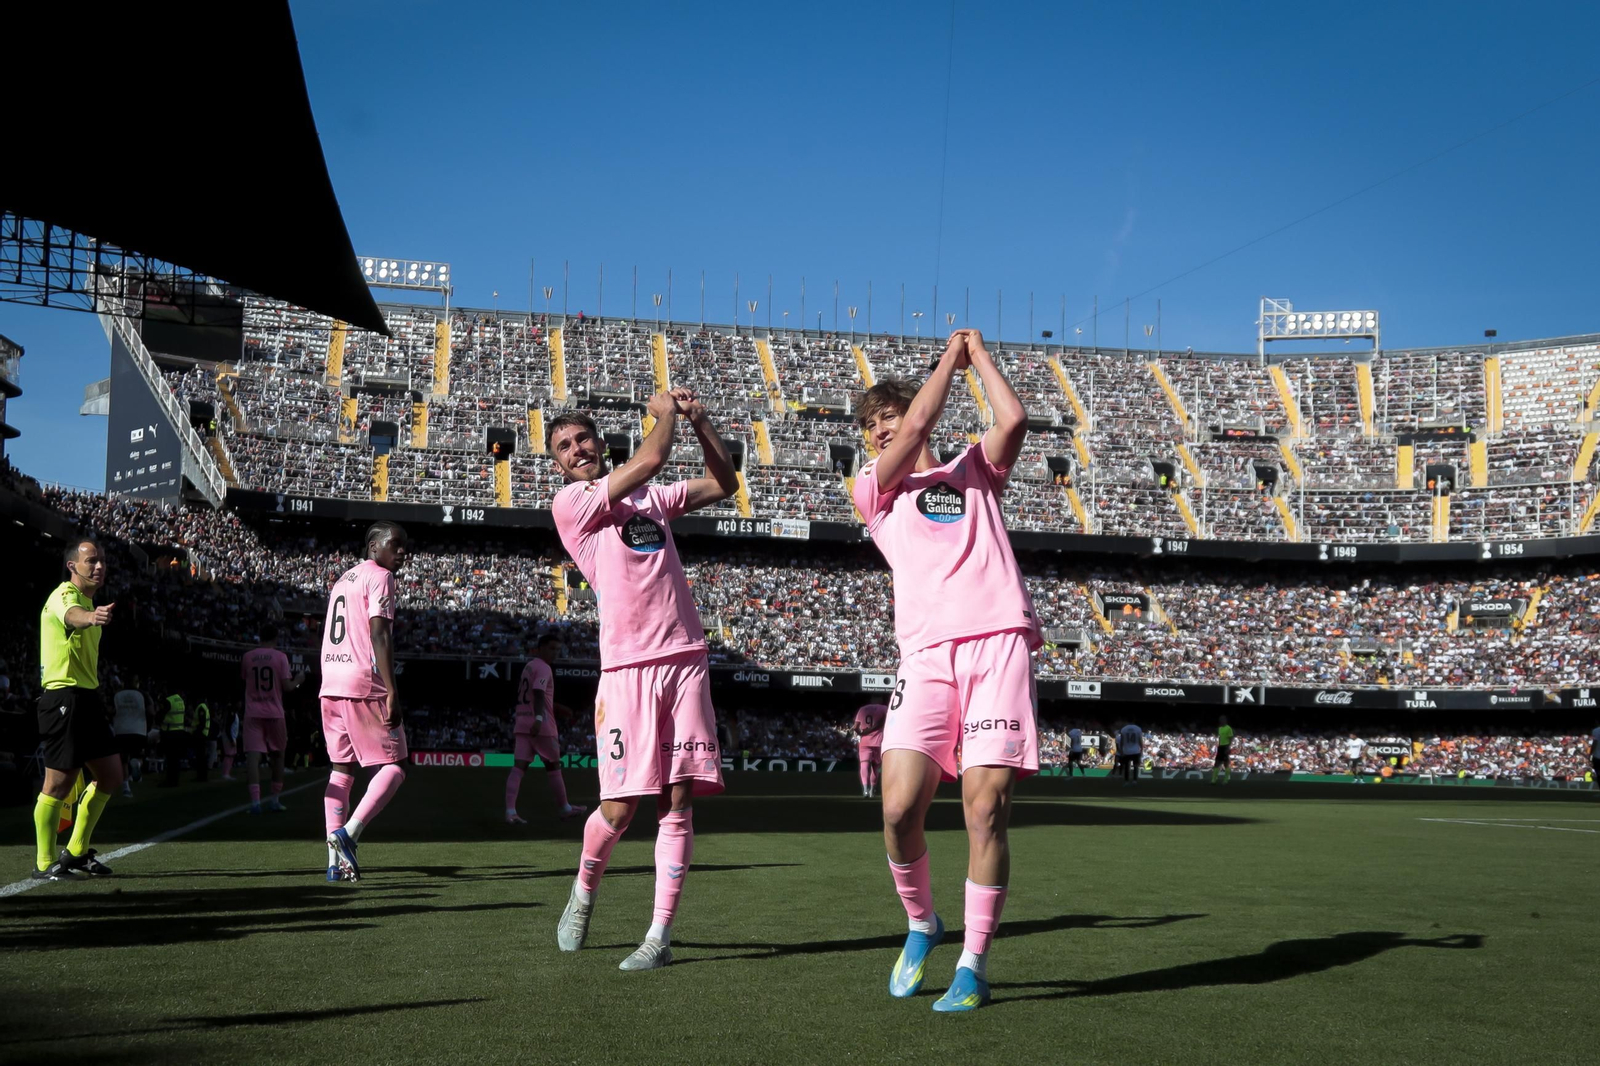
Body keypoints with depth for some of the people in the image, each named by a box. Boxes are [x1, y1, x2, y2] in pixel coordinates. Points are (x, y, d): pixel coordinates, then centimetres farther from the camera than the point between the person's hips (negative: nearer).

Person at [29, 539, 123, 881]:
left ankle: (76, 852, 22)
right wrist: (92, 617, -60)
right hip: (64, 696, -10)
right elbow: (72, 616, -37)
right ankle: (45, 864, 6)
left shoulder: (88, 601, 19)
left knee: (111, 776, 10)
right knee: (59, 782, -6)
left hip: (86, 698, 10)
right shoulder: (63, 595, -11)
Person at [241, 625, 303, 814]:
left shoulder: (247, 657, 5)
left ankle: (255, 801, -22)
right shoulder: (280, 657, -4)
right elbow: (287, 687, -7)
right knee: (277, 755, 16)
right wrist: (298, 680, 13)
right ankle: (275, 799, 21)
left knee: (253, 755, -7)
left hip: (253, 713, 1)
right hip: (274, 713, -1)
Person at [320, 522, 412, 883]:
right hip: (364, 683, -8)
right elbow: (379, 636, -15)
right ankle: (350, 830, -17)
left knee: (342, 768, 9)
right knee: (394, 765, -1)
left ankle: (336, 861, 4)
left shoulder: (343, 579, 23)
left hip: (330, 685, 8)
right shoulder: (380, 577, -4)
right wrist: (391, 692, -19)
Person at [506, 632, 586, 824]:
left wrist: (558, 708, 34)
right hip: (541, 724, -8)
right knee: (553, 766, 6)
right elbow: (538, 694, -25)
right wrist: (539, 718, -36)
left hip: (521, 723, 8)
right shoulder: (544, 668, -9)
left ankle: (510, 812, -16)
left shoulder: (528, 666, 20)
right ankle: (564, 809, 18)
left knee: (518, 767, -4)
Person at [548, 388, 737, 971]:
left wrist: (700, 421, 12)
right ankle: (584, 892, 24)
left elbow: (725, 484, 21)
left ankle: (661, 934, 4)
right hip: (625, 667, -4)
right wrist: (666, 412, 7)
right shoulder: (569, 504, 1)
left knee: (678, 802, -1)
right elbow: (650, 459, -8)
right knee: (619, 807, -5)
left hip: (685, 659, 4)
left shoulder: (651, 496, 19)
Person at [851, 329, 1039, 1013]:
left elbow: (1012, 419, 6)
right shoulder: (874, 488, 20)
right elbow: (920, 422, 6)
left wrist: (980, 352, 20)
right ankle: (920, 925, 16)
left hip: (1000, 643, 0)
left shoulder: (974, 474, 24)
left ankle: (973, 966, 2)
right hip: (927, 653, 0)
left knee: (985, 807, -10)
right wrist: (951, 354, 18)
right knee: (899, 807, -13)